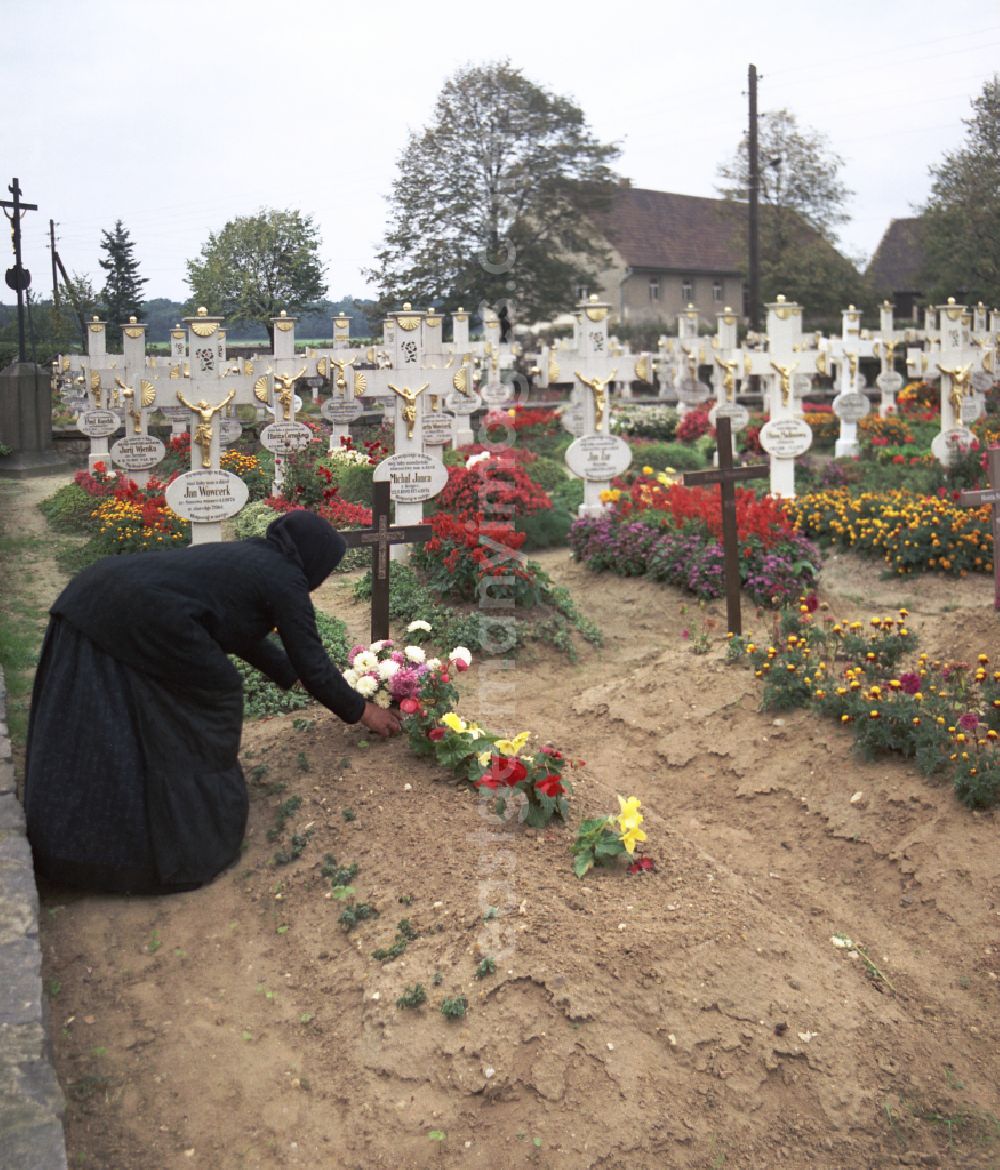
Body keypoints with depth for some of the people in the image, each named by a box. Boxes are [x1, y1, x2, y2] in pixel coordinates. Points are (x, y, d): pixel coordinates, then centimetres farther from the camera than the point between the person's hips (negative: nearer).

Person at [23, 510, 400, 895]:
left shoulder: (248, 558, 28)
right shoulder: (285, 579, 3)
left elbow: (245, 636, 39)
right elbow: (313, 663, 6)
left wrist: (295, 676, 47)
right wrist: (361, 710, 20)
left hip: (89, 602, 9)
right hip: (140, 619, -9)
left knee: (88, 734, 16)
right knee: (212, 698, 8)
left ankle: (63, 850, 27)